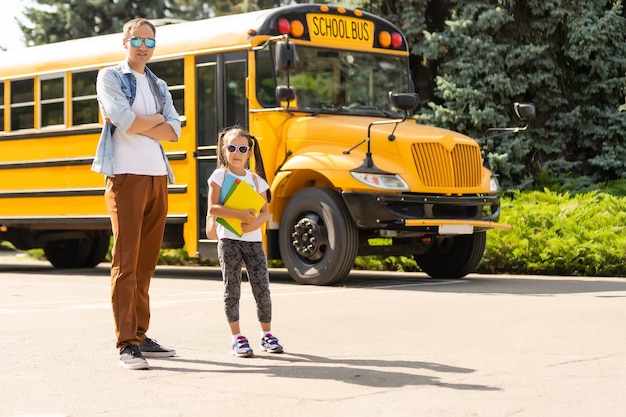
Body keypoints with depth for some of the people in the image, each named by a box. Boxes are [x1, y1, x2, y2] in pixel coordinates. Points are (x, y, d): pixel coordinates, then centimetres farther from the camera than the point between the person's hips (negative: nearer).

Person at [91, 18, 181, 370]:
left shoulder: (159, 86, 18)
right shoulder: (110, 78, 2)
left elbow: (174, 132, 3)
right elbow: (125, 120, -16)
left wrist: (138, 123, -9)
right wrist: (156, 119, -1)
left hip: (158, 177, 6)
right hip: (127, 177, -6)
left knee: (147, 261, 9)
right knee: (125, 261, -8)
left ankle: (141, 335, 16)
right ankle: (127, 344, -8)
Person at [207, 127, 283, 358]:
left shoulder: (256, 180, 8)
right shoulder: (219, 176, -2)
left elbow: (265, 212, 7)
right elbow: (213, 208, -12)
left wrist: (254, 223, -14)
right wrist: (241, 215, -20)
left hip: (253, 240, 3)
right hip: (228, 240, -3)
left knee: (262, 288, 1)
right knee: (232, 289, 0)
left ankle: (267, 335, 15)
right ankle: (237, 338, 6)